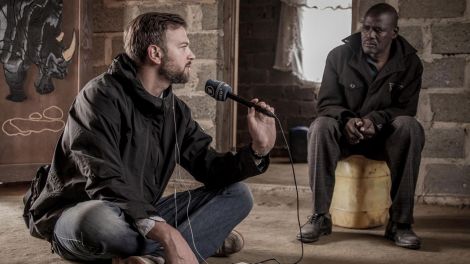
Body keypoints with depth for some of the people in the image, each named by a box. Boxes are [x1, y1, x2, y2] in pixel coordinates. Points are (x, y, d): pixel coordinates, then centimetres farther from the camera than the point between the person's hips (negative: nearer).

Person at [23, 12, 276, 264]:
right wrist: (165, 233, -40)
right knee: (102, 220, -43)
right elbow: (104, 181, -29)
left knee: (237, 194, -4)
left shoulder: (175, 110, 4)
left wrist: (256, 151, -17)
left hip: (143, 217, 7)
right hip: (79, 215, -7)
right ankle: (207, 238, -20)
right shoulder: (102, 96, -18)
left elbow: (208, 167, 3)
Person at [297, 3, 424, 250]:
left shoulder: (410, 62, -5)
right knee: (320, 126, -32)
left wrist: (376, 121, -30)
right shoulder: (339, 55, -6)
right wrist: (346, 119, -30)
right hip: (344, 133, 0)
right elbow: (326, 102, -6)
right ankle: (320, 216, -28)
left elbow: (406, 109, -8)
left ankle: (400, 222, -28)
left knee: (411, 128, -32)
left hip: (385, 135, 0)